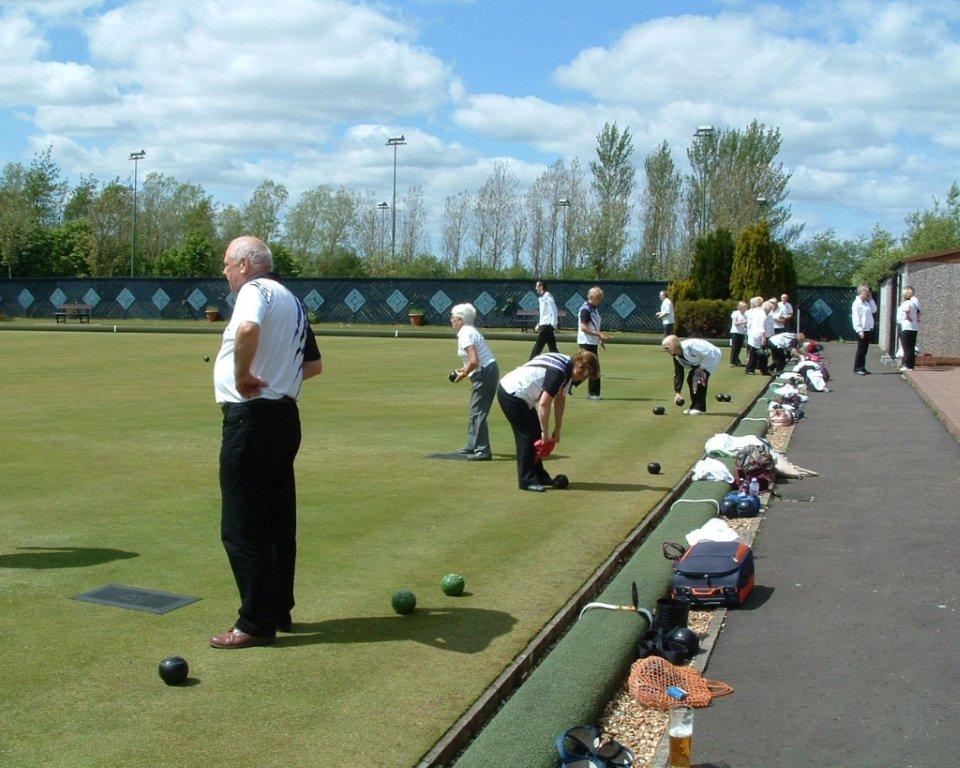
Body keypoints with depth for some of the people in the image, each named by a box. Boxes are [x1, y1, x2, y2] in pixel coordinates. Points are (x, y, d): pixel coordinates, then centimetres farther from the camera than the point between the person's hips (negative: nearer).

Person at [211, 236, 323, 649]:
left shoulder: (256, 289, -9)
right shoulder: (293, 301, 19)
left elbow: (248, 328, -33)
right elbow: (314, 364, 26)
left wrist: (241, 375, -21)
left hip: (251, 417, -9)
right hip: (285, 415, 9)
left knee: (242, 527, -3)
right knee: (279, 522, 14)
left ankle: (256, 623, 0)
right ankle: (279, 610, 22)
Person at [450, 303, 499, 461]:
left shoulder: (466, 334, -16)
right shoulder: (469, 331, 14)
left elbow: (474, 361, -24)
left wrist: (463, 375, -11)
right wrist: (464, 370, 10)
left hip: (485, 374, -11)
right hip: (489, 371, 11)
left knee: (478, 412, -9)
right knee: (475, 410, 20)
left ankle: (483, 450, -8)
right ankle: (472, 446, 31)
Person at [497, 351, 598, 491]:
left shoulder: (567, 369, 5)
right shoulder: (558, 372, -26)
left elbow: (560, 399, 13)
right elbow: (544, 404, -25)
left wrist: (557, 430, 14)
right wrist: (545, 432, -16)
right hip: (511, 394, -10)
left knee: (536, 433, 13)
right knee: (527, 436, -7)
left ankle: (539, 476, 21)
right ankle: (526, 480, -2)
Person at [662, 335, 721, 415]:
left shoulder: (689, 346, -36)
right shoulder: (677, 356, -8)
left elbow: (709, 354, -31)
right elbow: (678, 374, -4)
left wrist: (701, 367, -23)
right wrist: (677, 393, -8)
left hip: (712, 357, -9)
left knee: (701, 378, -22)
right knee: (690, 379, 1)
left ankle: (700, 407, -14)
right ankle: (694, 406, 11)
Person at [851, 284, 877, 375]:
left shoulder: (866, 302, 14)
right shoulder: (857, 303, -10)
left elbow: (874, 310, 19)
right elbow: (856, 318, -15)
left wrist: (870, 299, 12)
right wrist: (859, 330, -20)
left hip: (868, 330, 8)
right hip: (862, 330, -8)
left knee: (864, 350, 11)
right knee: (861, 349, -4)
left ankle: (862, 367, 17)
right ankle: (857, 368, 3)